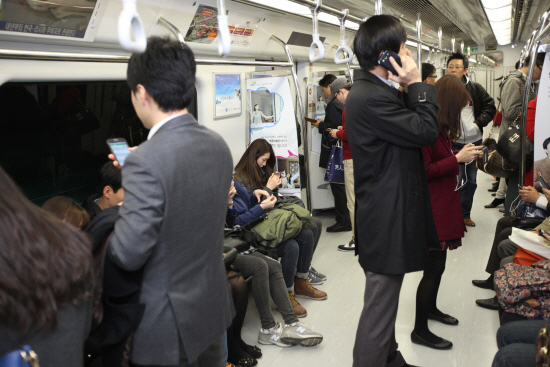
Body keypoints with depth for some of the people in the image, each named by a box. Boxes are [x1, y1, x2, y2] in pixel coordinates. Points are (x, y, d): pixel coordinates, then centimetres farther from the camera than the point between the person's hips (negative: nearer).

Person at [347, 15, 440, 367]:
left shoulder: (373, 90, 11)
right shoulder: (370, 97, -23)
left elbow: (412, 127, 12)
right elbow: (425, 131, -21)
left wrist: (411, 88, 2)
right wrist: (417, 84, -15)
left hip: (387, 216, 12)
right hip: (387, 222, -12)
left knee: (385, 301, 26)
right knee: (380, 309, 0)